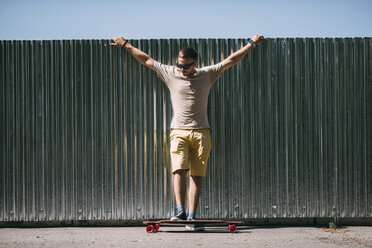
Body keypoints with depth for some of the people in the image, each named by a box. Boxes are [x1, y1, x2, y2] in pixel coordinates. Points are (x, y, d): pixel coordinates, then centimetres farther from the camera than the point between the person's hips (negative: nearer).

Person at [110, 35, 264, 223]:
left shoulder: (206, 74, 7)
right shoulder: (170, 74, 7)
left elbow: (231, 61, 12)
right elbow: (147, 60, 13)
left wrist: (251, 44, 14)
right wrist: (126, 45, 16)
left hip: (201, 132, 0)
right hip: (179, 132, 0)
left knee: (196, 175, -3)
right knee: (179, 170, -16)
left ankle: (191, 215, -3)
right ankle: (180, 211, -21)